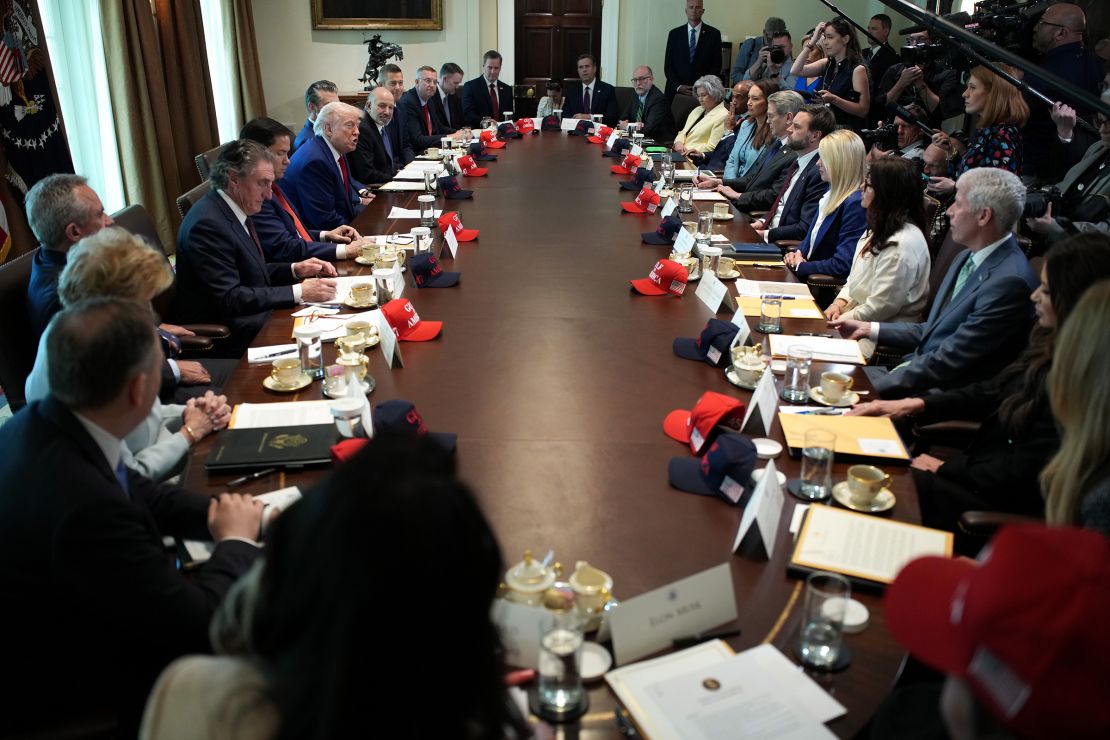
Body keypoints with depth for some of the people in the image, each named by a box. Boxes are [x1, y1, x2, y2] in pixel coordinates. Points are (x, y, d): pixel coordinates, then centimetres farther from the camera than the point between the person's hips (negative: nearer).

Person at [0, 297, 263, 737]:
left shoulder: (37, 424, -12)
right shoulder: (82, 503, -39)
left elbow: (140, 494, 6)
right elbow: (202, 624, -28)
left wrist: (236, 518, -7)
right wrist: (236, 541, -11)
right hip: (60, 690, -7)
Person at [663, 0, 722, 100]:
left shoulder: (713, 34, 3)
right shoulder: (674, 34, 6)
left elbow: (716, 65, 3)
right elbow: (668, 66, 4)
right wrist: (678, 86, -9)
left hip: (703, 92, -1)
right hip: (676, 91, 1)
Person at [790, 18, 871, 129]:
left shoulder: (858, 69, -8)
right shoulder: (827, 64, 11)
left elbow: (863, 110, -12)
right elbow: (795, 71, 1)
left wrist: (833, 99, -24)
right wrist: (812, 41, -1)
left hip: (847, 131, -6)